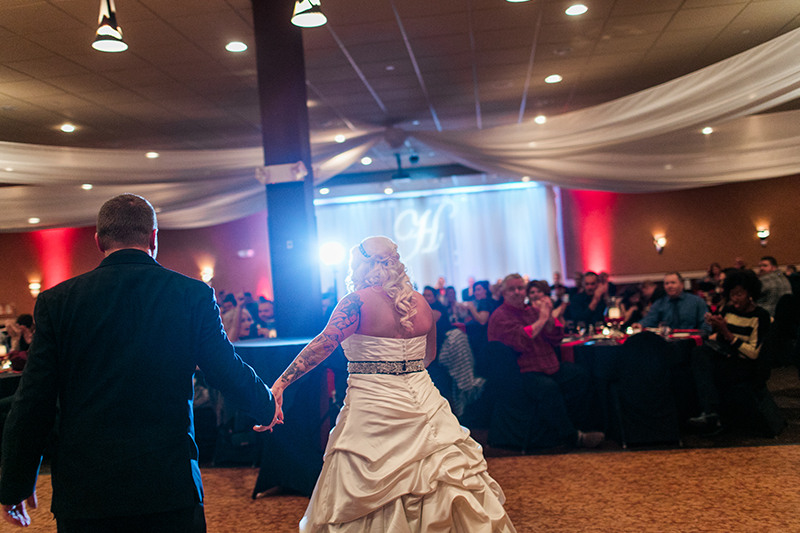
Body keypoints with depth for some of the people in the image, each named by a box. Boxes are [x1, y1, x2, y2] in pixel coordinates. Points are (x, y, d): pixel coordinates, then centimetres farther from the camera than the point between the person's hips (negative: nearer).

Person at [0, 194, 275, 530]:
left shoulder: (57, 301, -3)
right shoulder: (193, 294, -6)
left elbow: (33, 403, -3)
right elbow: (229, 374, -5)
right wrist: (266, 405, 17)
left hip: (83, 491, 1)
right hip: (170, 489, -1)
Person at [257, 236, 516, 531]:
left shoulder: (358, 301, -10)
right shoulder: (420, 302, 6)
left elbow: (324, 344, -22)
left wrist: (280, 384, -25)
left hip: (374, 405, -5)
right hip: (423, 402, 6)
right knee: (439, 485, 16)